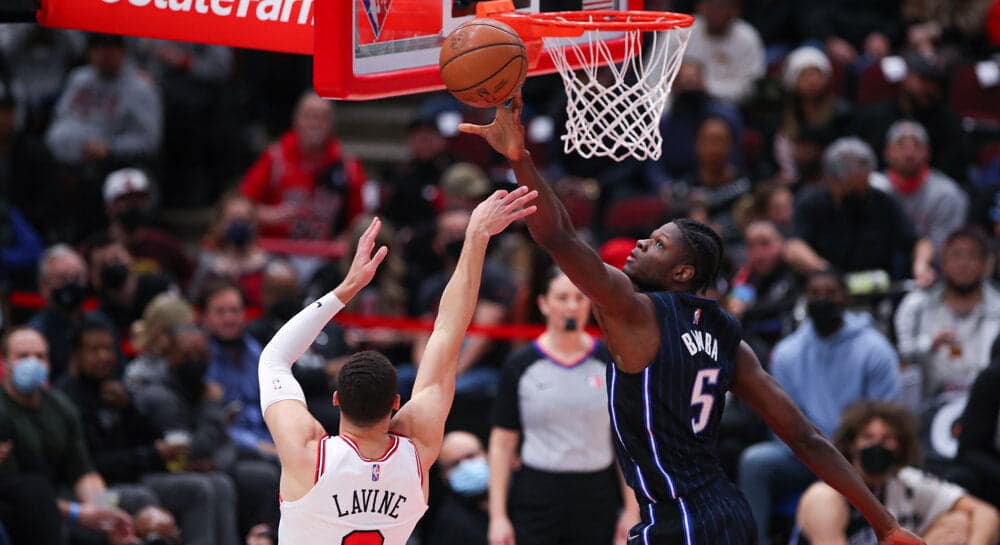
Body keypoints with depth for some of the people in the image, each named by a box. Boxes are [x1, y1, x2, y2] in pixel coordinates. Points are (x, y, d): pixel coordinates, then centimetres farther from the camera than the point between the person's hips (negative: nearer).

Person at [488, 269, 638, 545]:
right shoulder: (521, 365, 0)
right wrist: (498, 516, -4)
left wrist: (632, 510, 2)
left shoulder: (611, 363, 4)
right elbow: (502, 444, 1)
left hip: (595, 501, 2)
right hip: (536, 499, -2)